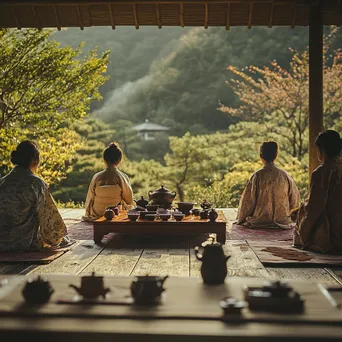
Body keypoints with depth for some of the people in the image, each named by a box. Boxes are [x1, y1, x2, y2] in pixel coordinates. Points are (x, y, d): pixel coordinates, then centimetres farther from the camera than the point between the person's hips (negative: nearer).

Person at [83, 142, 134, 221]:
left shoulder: (97, 177, -9)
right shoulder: (123, 177, -11)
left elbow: (89, 199, 2)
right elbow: (129, 201, -1)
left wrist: (88, 214, 19)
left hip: (96, 215, 2)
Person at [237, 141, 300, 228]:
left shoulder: (257, 176, -13)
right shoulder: (285, 176, -4)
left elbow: (248, 202, -8)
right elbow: (294, 202, 5)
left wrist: (241, 220, 8)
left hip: (259, 222, -4)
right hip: (282, 222, 4)